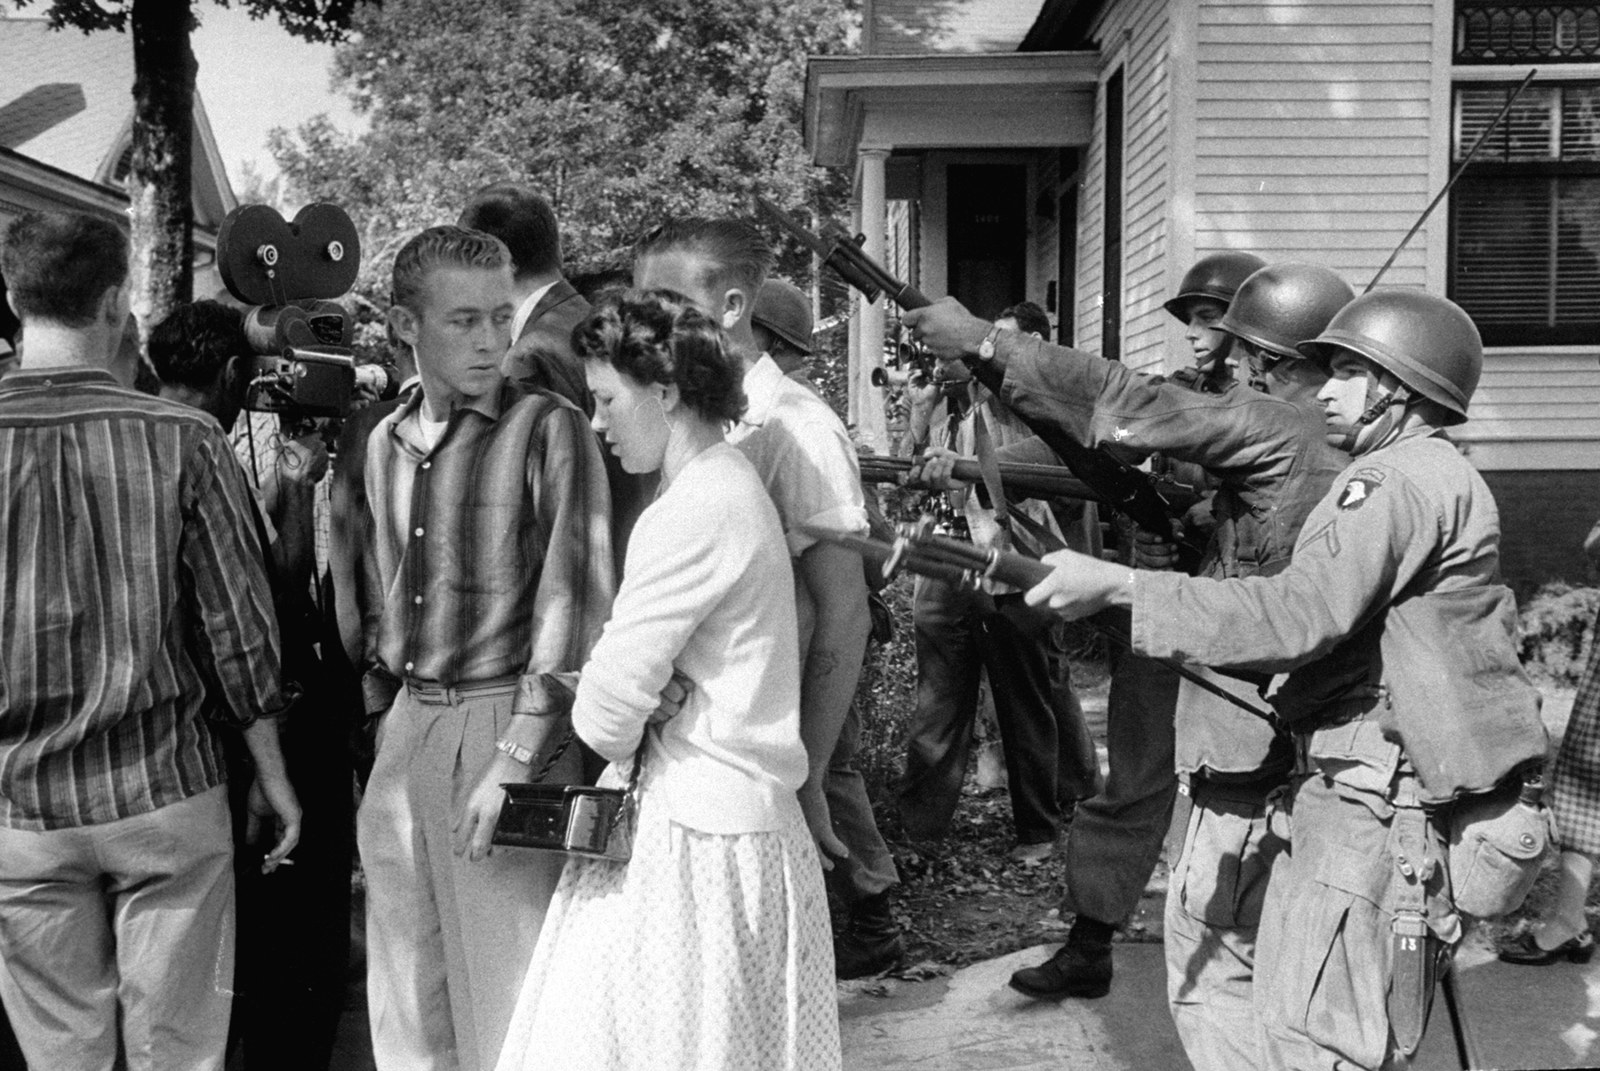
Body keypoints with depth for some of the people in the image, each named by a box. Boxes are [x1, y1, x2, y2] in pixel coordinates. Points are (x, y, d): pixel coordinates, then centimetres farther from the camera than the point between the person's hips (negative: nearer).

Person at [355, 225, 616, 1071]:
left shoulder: (549, 429, -8)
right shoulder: (386, 442, 11)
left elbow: (574, 601, -13)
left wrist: (515, 758, -18)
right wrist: (379, 716, 14)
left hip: (505, 723, -6)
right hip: (406, 729, 6)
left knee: (507, 986, 3)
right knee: (407, 994, 15)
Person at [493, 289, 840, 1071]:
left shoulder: (695, 511, -18)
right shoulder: (730, 485, 13)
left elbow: (610, 706, -18)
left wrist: (614, 739, 2)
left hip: (691, 835, -9)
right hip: (738, 812, 9)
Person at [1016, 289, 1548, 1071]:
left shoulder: (1400, 479, -13)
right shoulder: (1436, 480, 20)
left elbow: (1302, 614, -26)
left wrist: (1118, 586, -27)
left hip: (1376, 808, -10)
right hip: (1360, 795, 10)